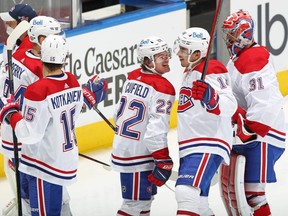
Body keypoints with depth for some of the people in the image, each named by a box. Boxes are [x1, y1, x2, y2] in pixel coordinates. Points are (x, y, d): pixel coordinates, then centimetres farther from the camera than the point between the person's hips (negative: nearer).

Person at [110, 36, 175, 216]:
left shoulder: (132, 78, 7)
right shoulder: (162, 88, -18)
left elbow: (119, 113, 16)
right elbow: (157, 128, -24)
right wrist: (163, 160, -20)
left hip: (122, 146, 9)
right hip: (139, 154, -9)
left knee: (146, 195, 22)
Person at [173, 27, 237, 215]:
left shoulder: (212, 70, -12)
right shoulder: (189, 71, 19)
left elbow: (229, 105, -27)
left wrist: (211, 97, -45)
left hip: (208, 146, -11)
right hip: (191, 147, 11)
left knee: (186, 191, -27)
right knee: (197, 201, 13)